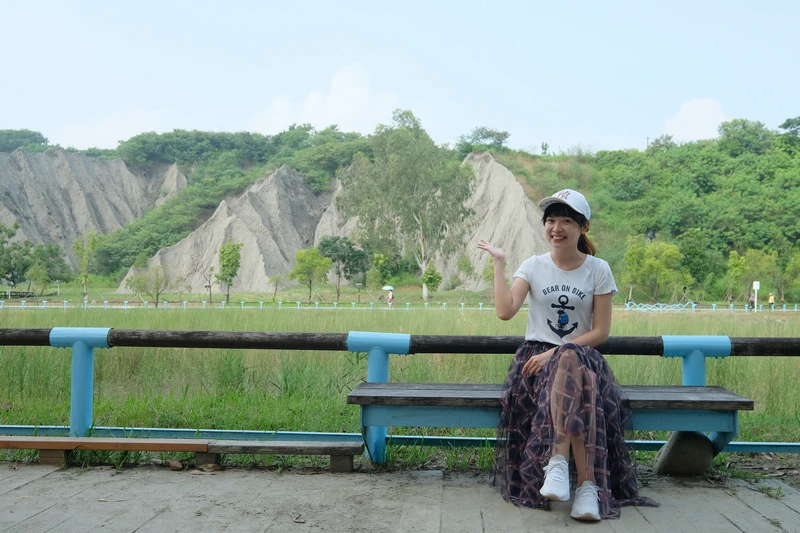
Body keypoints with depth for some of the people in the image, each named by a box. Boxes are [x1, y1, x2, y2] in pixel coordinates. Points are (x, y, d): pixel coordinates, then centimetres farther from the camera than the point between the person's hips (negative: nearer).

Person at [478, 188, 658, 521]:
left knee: (568, 362, -39)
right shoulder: (533, 266, 6)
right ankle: (588, 485, -40)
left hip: (582, 358, 0)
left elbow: (600, 332, -3)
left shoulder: (598, 270, 3)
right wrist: (498, 263, -6)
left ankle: (558, 463, -40)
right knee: (572, 384, -36)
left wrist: (558, 352, -15)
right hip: (537, 356, 0)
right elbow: (505, 311, -11)